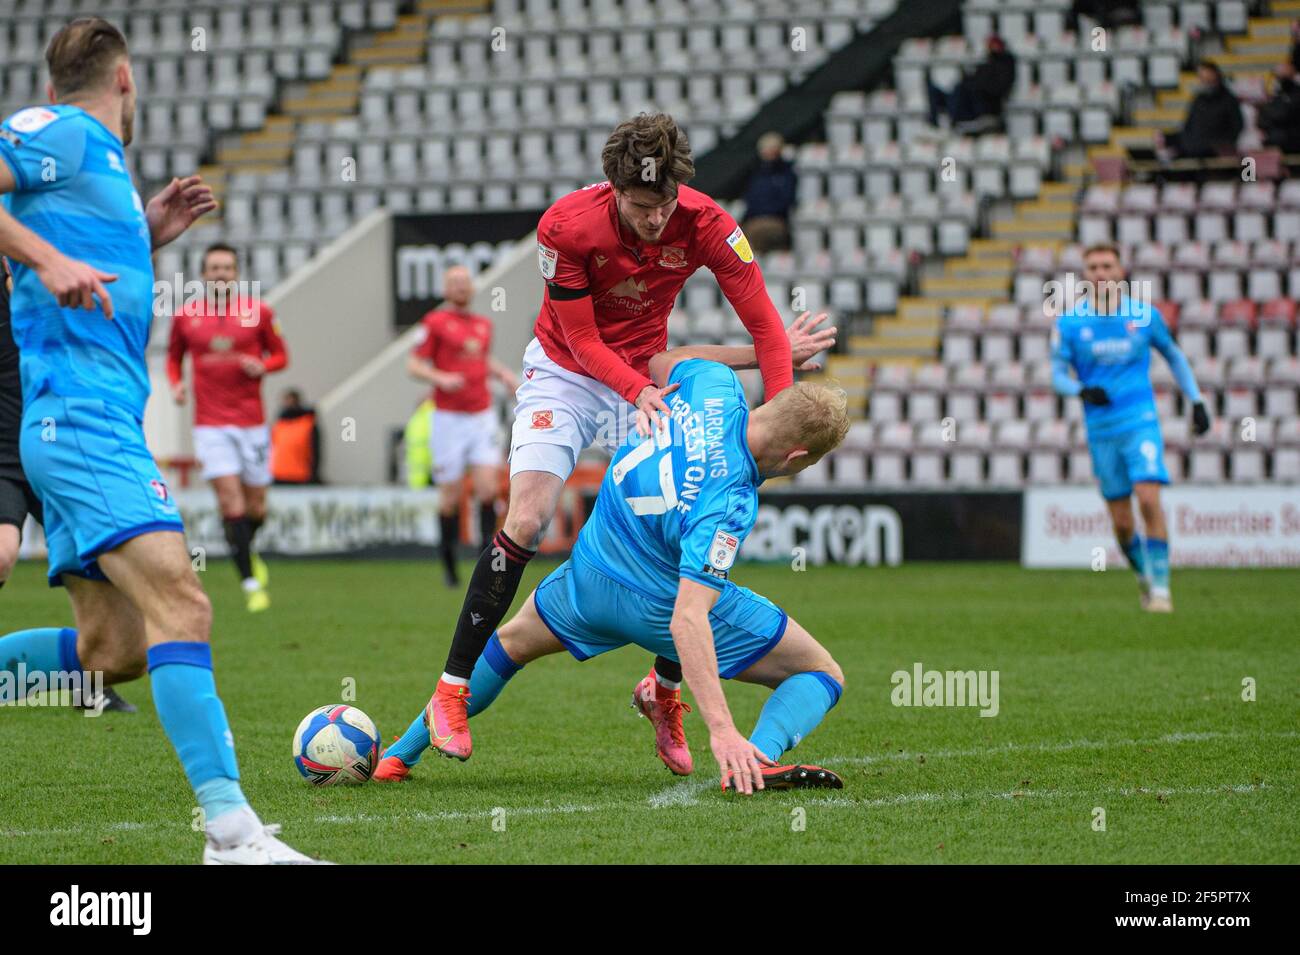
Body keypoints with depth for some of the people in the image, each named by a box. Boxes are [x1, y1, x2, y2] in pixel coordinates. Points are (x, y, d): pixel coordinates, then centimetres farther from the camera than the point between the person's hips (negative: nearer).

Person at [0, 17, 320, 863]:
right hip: (85, 420, -10)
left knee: (113, 651, 10)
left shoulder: (97, 156, 24)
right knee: (180, 604, -21)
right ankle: (231, 827, -28)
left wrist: (148, 238, 22)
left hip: (98, 426, 10)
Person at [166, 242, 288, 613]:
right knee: (229, 497, -13)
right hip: (210, 424, -1)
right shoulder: (184, 316, 3)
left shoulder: (257, 311, 2)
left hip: (252, 421, 1)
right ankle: (251, 583, -10)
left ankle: (248, 552, 40)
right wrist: (176, 384, -3)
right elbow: (174, 357, 16)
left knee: (256, 504, 7)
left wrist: (262, 366, -13)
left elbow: (280, 355, 9)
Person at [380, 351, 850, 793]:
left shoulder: (713, 383, -20)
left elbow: (662, 361, 5)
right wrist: (722, 730, -45)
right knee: (822, 676, 0)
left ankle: (401, 752, 41)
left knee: (513, 641, 35)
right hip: (660, 604, -7)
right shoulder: (726, 505, -35)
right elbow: (687, 618, -41)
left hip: (588, 577, 7)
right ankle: (758, 763, -26)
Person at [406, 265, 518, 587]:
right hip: (449, 418, -4)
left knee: (488, 488, -7)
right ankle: (448, 561, 14)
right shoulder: (435, 322, -4)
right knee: (450, 495, 0)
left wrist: (504, 374, 11)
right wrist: (442, 378, -21)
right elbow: (414, 364, -5)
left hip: (482, 416, 4)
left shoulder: (483, 324, 13)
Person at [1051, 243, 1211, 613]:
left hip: (1141, 421, -1)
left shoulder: (1144, 315, 1)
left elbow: (1174, 356, 16)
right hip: (1101, 429, 1)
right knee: (1122, 523, 2)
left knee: (1148, 497, -20)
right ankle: (1144, 576, 29)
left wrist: (1196, 401, 13)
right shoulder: (1069, 322, -1)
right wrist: (1083, 391, -18)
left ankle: (1160, 586, -13)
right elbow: (1057, 375, 3)